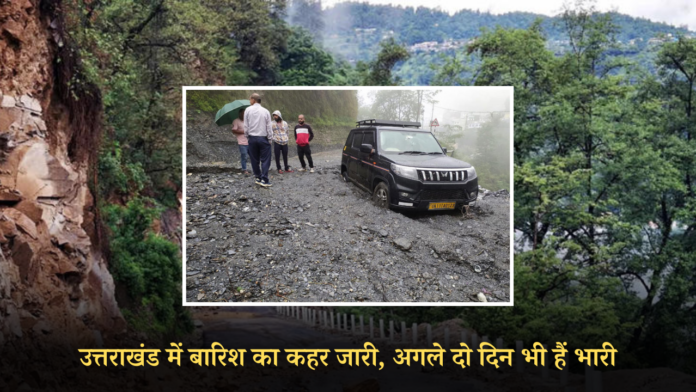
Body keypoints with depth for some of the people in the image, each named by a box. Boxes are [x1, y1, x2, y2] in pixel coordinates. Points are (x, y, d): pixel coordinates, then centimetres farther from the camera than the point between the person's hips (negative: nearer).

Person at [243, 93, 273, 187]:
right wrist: (269, 138, 5)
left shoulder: (248, 110, -4)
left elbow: (246, 126, -2)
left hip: (252, 138, 1)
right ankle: (264, 180, -6)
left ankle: (258, 177, 16)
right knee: (265, 160, 1)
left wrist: (247, 136, 11)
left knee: (254, 159, 11)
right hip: (263, 138, -1)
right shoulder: (265, 111, -4)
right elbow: (269, 127, -3)